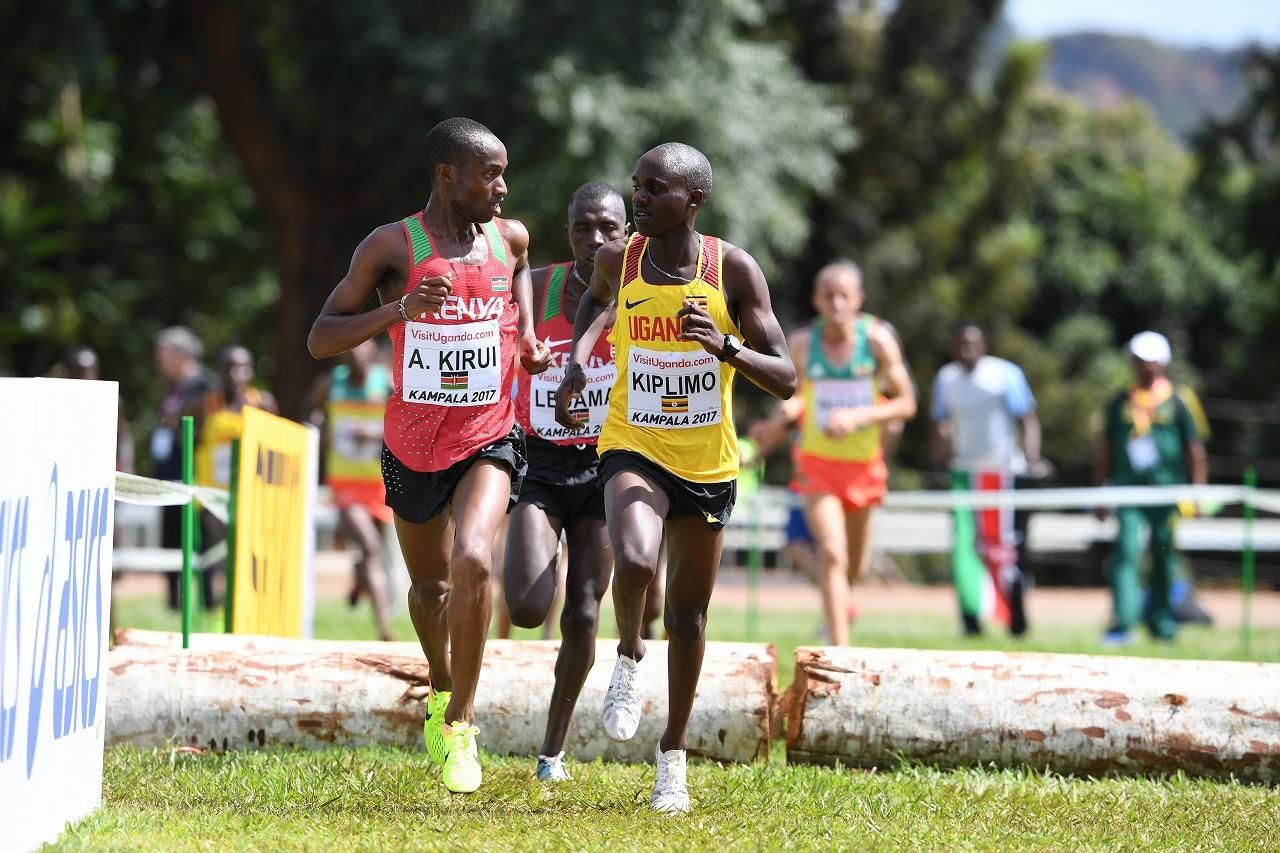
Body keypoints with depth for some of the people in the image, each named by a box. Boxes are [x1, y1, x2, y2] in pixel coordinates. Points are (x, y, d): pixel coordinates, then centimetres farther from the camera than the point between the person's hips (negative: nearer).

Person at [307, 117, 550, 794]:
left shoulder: (510, 238, 1)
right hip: (412, 447, 0)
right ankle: (442, 691, 48)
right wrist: (399, 309, -27)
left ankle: (460, 725, -13)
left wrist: (528, 342, 9)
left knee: (473, 561, -25)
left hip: (488, 440, 0)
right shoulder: (392, 247, -11)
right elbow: (319, 340, -12)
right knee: (429, 585, 16)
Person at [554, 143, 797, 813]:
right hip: (633, 449, 0)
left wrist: (726, 346, -30)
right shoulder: (618, 259, -7)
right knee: (634, 562, -30)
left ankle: (674, 757, 29)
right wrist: (577, 360, 3)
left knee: (688, 617, 11)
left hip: (708, 463, 1)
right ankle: (628, 656, 3)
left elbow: (785, 380, -12)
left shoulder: (734, 269, -12)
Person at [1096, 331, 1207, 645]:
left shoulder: (1177, 402, 5)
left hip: (1167, 489, -1)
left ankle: (1161, 623, 15)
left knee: (1165, 556, 4)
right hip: (1129, 487, 1)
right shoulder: (1120, 403, 11)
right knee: (1125, 551, -13)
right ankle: (1123, 623, -17)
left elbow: (1195, 451, 5)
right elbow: (1106, 450, 16)